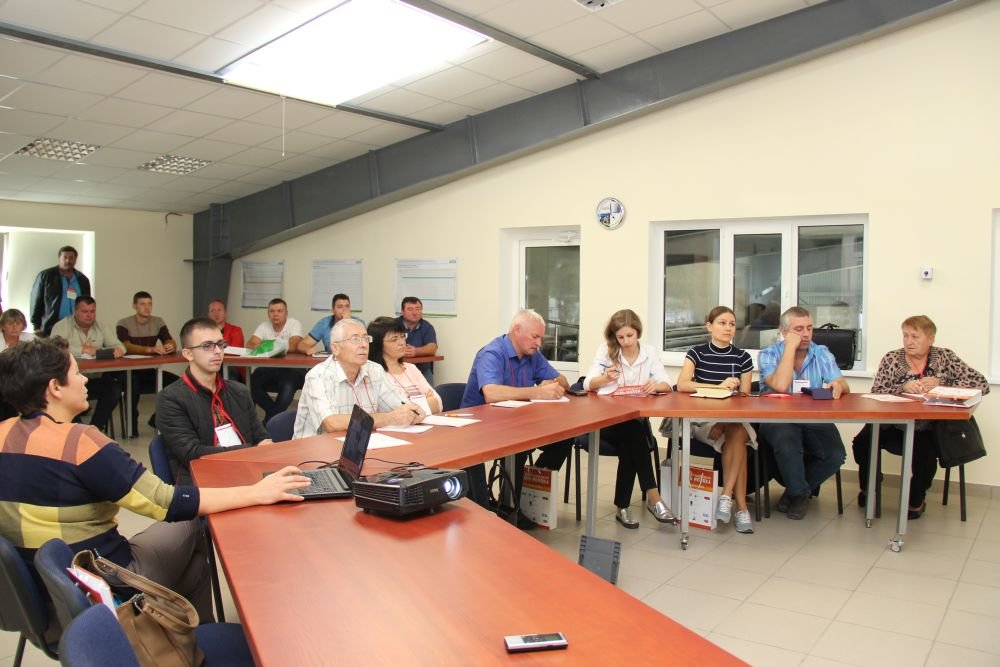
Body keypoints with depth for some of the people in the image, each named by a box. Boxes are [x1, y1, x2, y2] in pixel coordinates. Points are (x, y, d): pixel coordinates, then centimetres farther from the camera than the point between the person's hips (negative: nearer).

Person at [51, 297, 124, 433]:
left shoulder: (101, 327, 13)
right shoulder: (62, 326, -4)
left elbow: (118, 346, 9)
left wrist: (118, 350, -16)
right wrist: (84, 350, -20)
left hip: (95, 378, 4)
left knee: (114, 390, -22)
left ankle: (95, 427, -8)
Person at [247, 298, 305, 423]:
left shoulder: (294, 324, -4)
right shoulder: (264, 326, 7)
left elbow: (293, 346, -20)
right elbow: (249, 344, -5)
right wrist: (256, 346, -29)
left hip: (291, 368, -4)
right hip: (269, 368, 4)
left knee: (288, 384, -34)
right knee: (251, 382, -22)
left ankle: (270, 420, -16)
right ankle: (277, 412, -7)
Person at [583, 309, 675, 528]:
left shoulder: (648, 355, 9)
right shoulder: (606, 350, 2)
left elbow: (667, 385, -1)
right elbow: (588, 384, -8)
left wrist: (656, 385, -25)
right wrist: (605, 378, -29)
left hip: (636, 419, 3)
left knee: (630, 446, -31)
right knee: (634, 434, -33)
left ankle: (623, 506, -22)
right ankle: (652, 497, -30)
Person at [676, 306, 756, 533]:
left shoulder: (742, 357, 6)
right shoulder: (697, 353, 1)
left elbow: (744, 396, 2)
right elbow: (682, 385, -14)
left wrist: (723, 423, -15)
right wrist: (719, 387, -25)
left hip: (732, 418, 2)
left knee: (737, 435, -32)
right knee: (737, 437, -29)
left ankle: (726, 496, -24)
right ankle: (741, 505, -23)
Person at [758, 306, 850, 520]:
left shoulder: (822, 353, 10)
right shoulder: (768, 355, -3)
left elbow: (843, 385, 1)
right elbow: (780, 386, -21)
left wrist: (839, 385, -26)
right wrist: (791, 346, -17)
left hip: (814, 420, 4)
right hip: (778, 419, -4)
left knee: (835, 455, -23)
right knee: (788, 447, -35)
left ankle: (795, 491, 7)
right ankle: (800, 494, -2)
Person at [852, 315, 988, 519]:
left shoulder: (945, 357, 6)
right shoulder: (891, 359, 5)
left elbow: (982, 384, -4)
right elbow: (875, 394, -4)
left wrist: (940, 384, -14)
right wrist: (904, 387, -21)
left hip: (929, 427, -1)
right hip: (893, 425, 1)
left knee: (925, 451, -31)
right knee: (863, 442, -25)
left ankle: (916, 501, 4)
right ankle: (868, 489, 10)